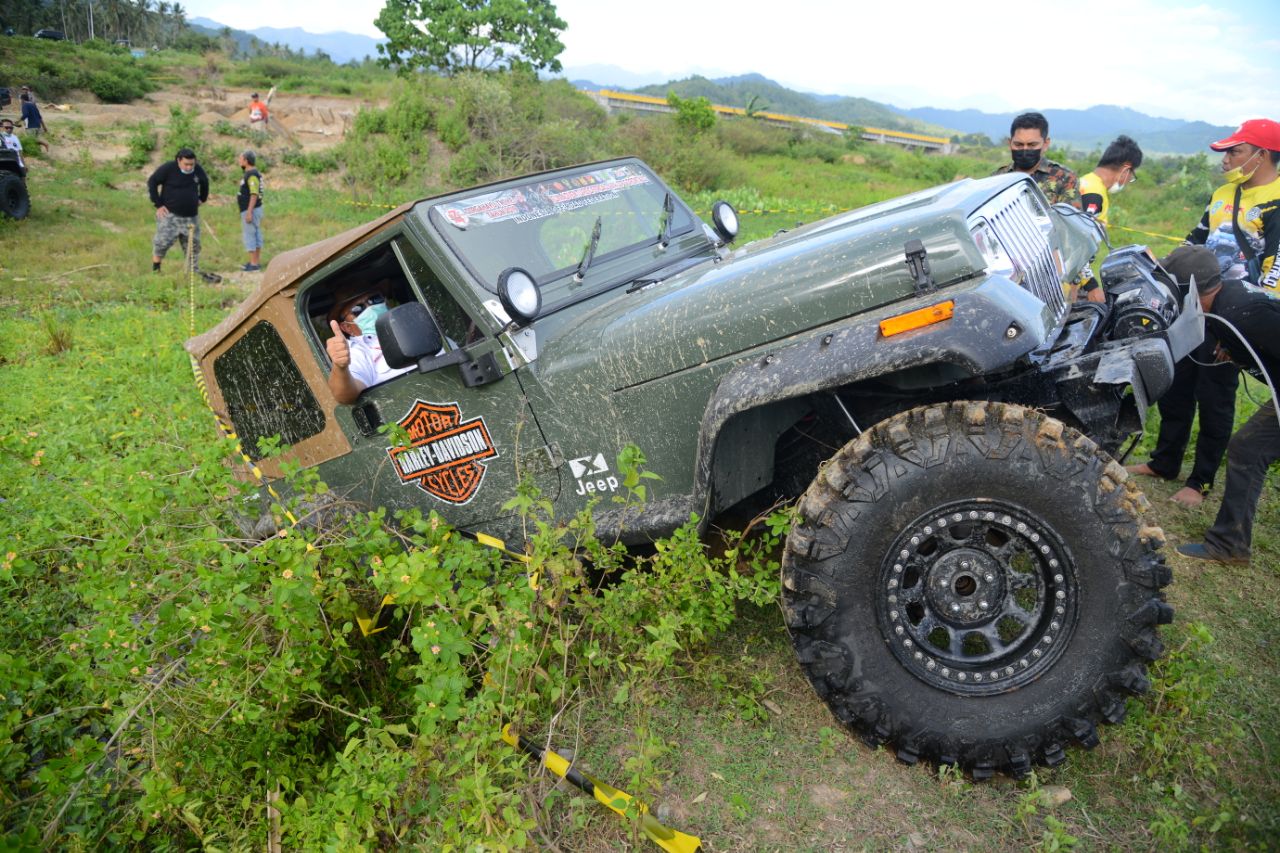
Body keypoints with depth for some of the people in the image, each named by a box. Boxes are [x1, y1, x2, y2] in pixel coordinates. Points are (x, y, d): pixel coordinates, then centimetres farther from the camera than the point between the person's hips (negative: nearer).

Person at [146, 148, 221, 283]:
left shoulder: (198, 170, 2)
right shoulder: (168, 169, -12)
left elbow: (204, 183, 23)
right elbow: (152, 182, -8)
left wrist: (202, 199, 20)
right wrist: (158, 204, -11)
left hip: (191, 216, 5)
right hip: (170, 214, -5)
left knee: (193, 244, 10)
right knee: (163, 241, -8)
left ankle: (195, 271, 20)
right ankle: (155, 270, 3)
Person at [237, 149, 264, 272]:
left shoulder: (252, 175, -18)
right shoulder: (250, 173, 14)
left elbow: (254, 195, -24)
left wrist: (249, 212, -25)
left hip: (251, 210, -10)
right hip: (252, 209, 10)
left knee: (249, 235, -6)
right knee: (256, 234, 13)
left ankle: (253, 264, -4)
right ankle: (257, 261, 19)